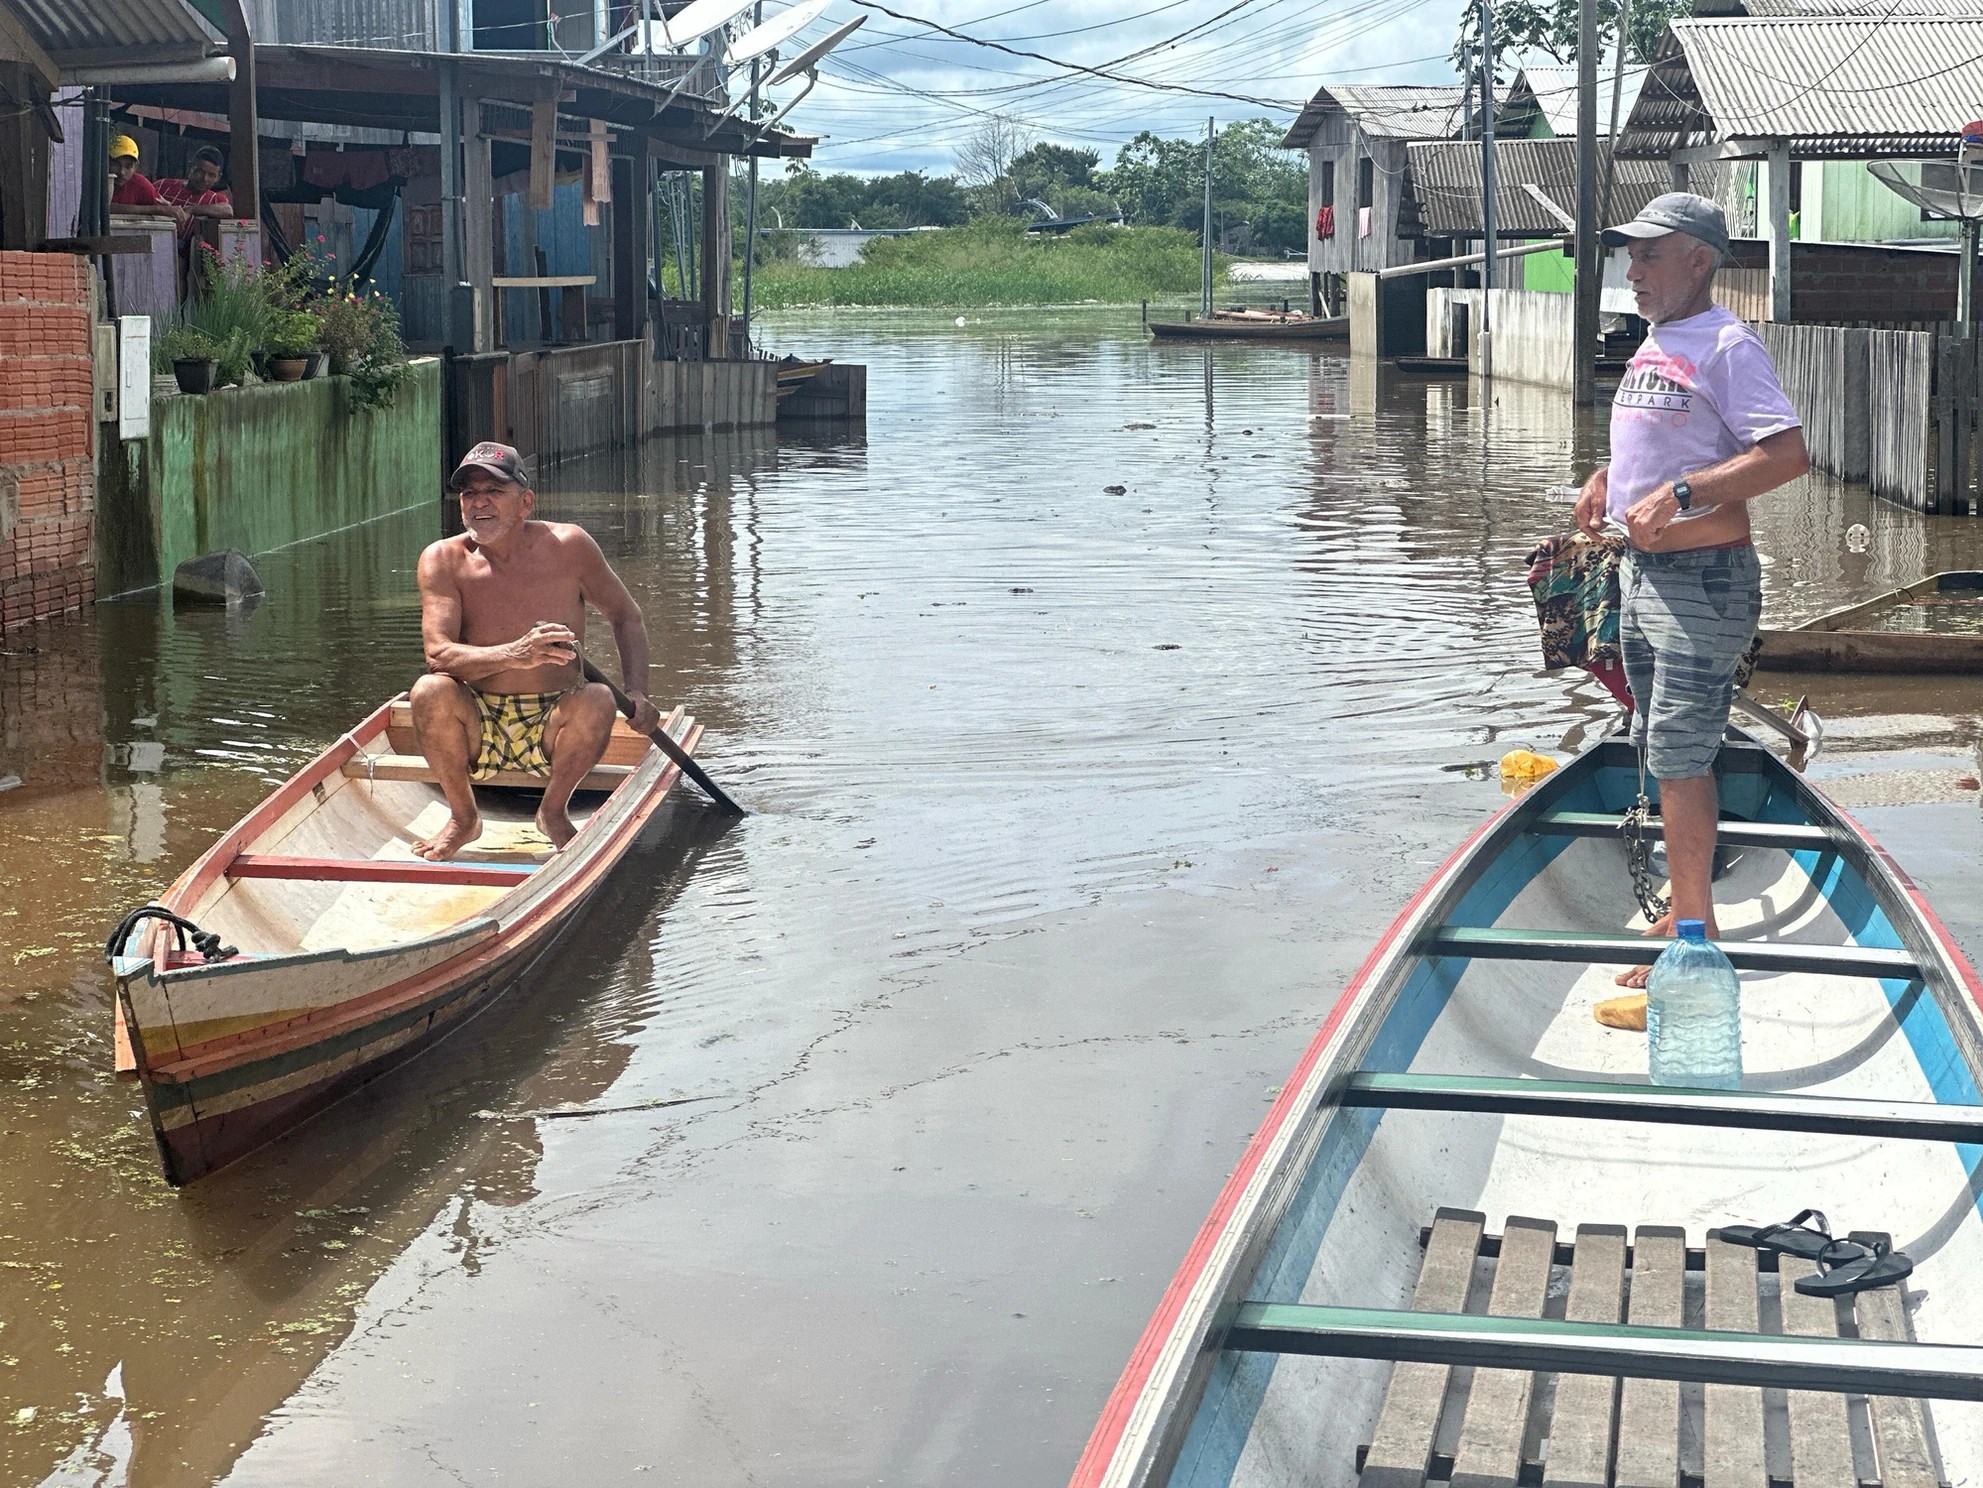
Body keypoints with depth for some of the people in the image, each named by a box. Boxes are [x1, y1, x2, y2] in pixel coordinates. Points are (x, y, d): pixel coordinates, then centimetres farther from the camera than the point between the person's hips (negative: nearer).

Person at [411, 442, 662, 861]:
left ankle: (553, 812, -4)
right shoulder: (443, 559, -8)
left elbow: (625, 617, 7)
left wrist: (637, 694, -9)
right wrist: (516, 655, -38)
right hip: (478, 729, 0)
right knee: (430, 692, -30)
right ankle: (463, 818, -5)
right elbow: (438, 654, -20)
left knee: (598, 701, -30)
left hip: (552, 724, 0)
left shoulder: (567, 547, -7)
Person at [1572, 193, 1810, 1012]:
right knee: (1671, 757, 17)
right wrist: (1607, 478, 10)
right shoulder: (1652, 346, 14)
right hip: (1643, 574, 10)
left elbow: (1788, 454, -25)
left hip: (1703, 580, -9)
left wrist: (1678, 494, -29)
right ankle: (1688, 911, 29)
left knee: (1679, 762, -9)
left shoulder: (1727, 345, -15)